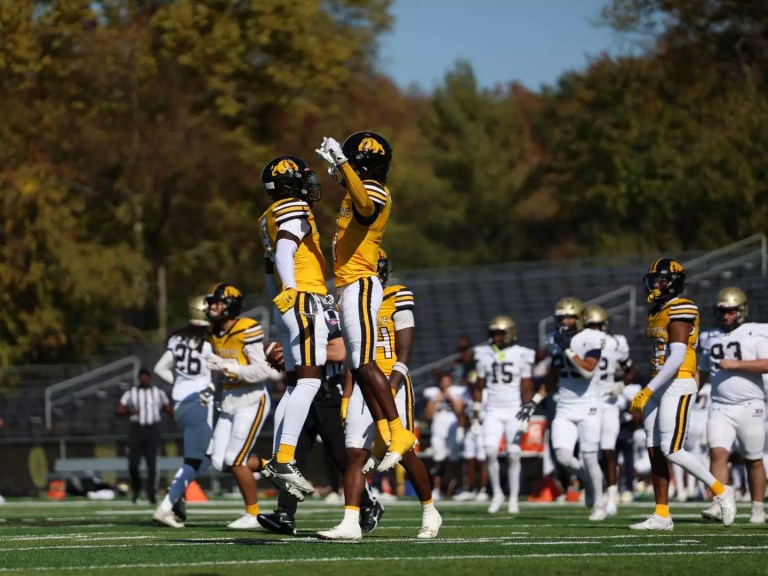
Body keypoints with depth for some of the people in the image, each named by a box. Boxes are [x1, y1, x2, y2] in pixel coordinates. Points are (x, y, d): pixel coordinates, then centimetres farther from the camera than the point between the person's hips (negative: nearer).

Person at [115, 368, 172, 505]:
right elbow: (118, 411, 2)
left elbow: (169, 409, 13)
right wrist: (130, 412, -18)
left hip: (152, 430, 1)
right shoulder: (130, 394, 6)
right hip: (136, 429, -1)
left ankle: (152, 495, 2)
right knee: (133, 463, -8)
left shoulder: (159, 393, 9)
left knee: (152, 464, -3)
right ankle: (136, 488, 17)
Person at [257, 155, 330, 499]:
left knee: (295, 386, 8)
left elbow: (272, 279, 27)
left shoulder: (271, 219, 23)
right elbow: (284, 254, -22)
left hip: (289, 307, 10)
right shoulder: (294, 210, -5)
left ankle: (277, 463, 4)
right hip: (305, 300, -10)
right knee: (308, 380, -16)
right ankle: (284, 460, -25)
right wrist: (293, 293, -32)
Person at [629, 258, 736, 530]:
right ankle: (662, 515, 7)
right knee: (655, 451, 5)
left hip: (677, 385, -9)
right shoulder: (657, 312, 15)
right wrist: (648, 393, 19)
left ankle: (720, 491, 2)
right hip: (659, 387, 9)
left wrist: (648, 391, -24)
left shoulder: (680, 311, -14)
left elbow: (677, 357, -21)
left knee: (671, 451, -12)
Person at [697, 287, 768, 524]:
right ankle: (718, 504, -21)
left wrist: (736, 364, -21)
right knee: (718, 453, -14)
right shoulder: (710, 338, 13)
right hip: (720, 408, 3)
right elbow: (702, 373, 22)